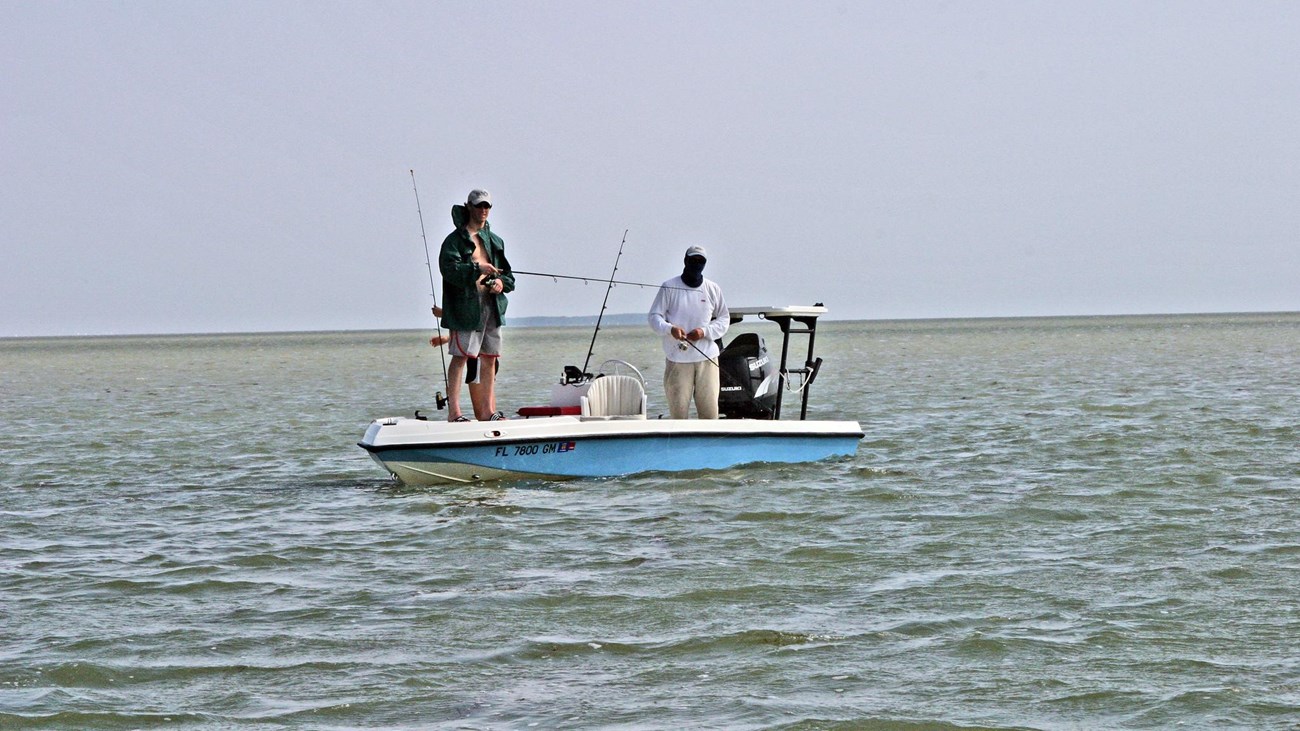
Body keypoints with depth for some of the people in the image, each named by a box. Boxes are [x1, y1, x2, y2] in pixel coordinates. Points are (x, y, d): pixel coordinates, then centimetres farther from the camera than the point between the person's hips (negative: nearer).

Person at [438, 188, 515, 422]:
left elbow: (508, 275, 24)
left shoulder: (495, 241, 21)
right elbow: (449, 269, -17)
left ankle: (488, 411, 16)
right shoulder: (456, 239, -1)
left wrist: (502, 282, 2)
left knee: (490, 358, 9)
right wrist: (477, 269, -27)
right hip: (465, 305, -7)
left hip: (492, 305, 7)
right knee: (462, 356, -12)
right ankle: (454, 411, -16)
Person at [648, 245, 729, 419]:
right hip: (677, 358, -2)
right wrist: (670, 329, -18)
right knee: (678, 408, -5)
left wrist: (705, 331, -5)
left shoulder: (713, 289, 10)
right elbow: (654, 316, 3)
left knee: (710, 409, -2)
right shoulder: (669, 288, 2)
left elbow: (724, 319, 14)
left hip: (707, 358, 2)